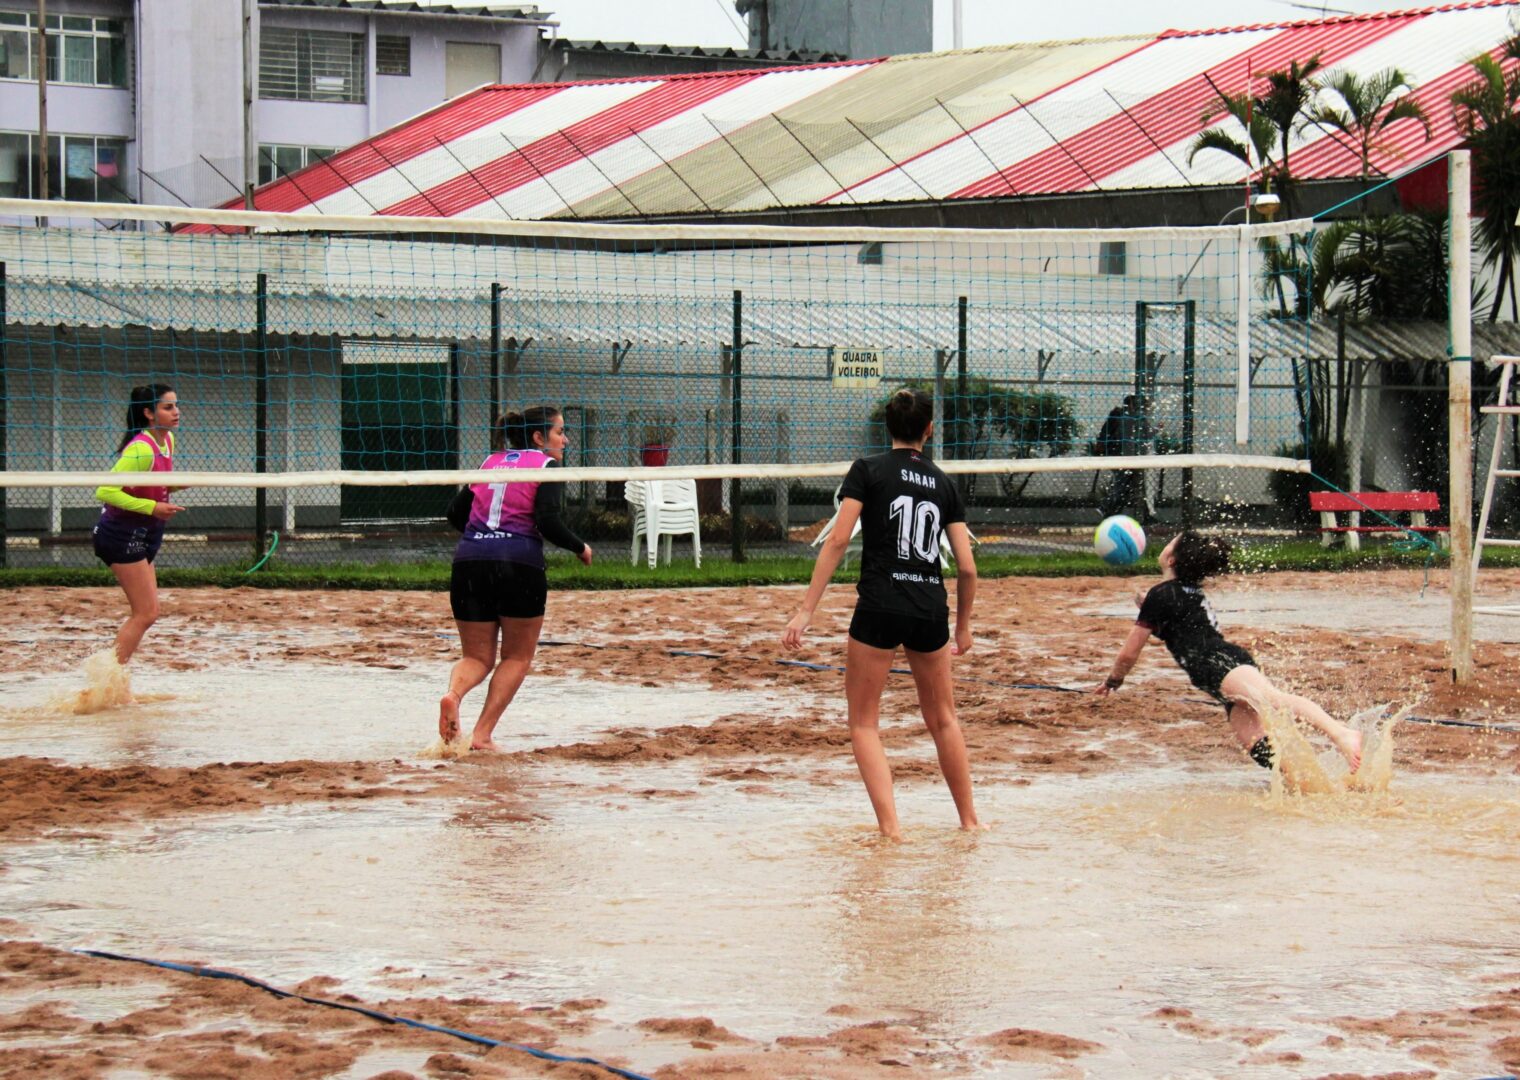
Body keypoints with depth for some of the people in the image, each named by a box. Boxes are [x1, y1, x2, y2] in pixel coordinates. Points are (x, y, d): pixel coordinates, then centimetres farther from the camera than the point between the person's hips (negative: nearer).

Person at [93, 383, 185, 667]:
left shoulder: (167, 440, 6)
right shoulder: (142, 449, -22)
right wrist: (152, 508, -29)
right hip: (124, 534, -10)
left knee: (145, 613, 11)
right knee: (147, 613, -10)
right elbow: (105, 491, -27)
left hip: (142, 535, 10)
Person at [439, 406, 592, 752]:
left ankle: (453, 694, -22)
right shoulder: (545, 465, 3)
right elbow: (548, 521, -10)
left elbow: (456, 512, 19)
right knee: (517, 658, 11)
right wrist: (581, 548, 5)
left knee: (477, 657, 11)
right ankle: (482, 735, -2)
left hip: (469, 562, 5)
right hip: (519, 564, -5)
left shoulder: (491, 461, 19)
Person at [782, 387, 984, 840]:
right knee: (943, 719, 21)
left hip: (880, 608, -4)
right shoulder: (943, 484, 10)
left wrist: (806, 609, -10)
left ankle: (890, 828, -6)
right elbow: (967, 568, 7)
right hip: (931, 611, 4)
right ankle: (969, 819, 29)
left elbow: (838, 539, -10)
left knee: (864, 723, 6)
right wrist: (963, 625, 22)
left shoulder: (868, 470, 0)